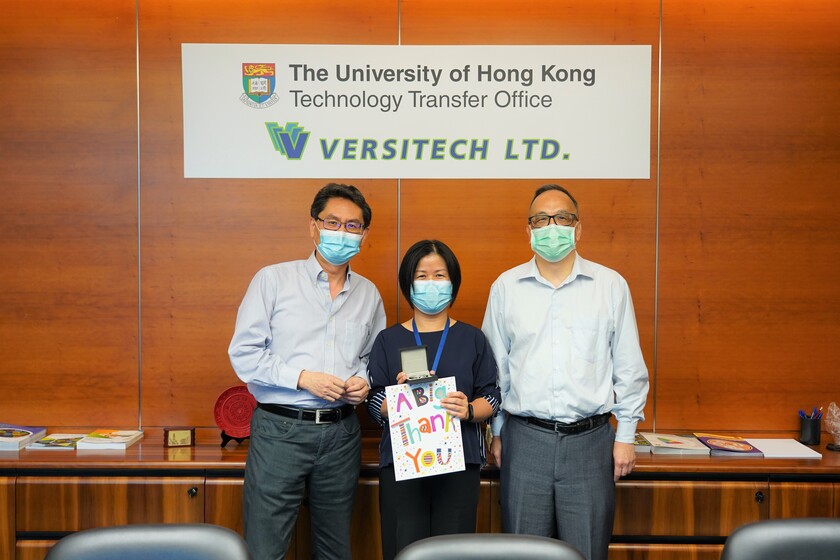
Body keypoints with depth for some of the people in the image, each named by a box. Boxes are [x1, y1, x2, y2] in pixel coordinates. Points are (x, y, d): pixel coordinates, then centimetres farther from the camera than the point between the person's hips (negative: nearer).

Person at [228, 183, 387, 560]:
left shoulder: (368, 294, 10)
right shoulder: (274, 280, -3)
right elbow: (244, 353, -6)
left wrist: (364, 380, -3)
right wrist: (302, 378, -16)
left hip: (341, 433, 4)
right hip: (280, 429, -4)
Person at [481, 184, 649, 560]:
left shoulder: (611, 285, 3)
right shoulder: (505, 287, 5)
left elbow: (629, 367, 7)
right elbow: (494, 367, 10)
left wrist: (625, 435, 5)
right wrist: (496, 431, 11)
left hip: (591, 439, 0)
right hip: (524, 440, 1)